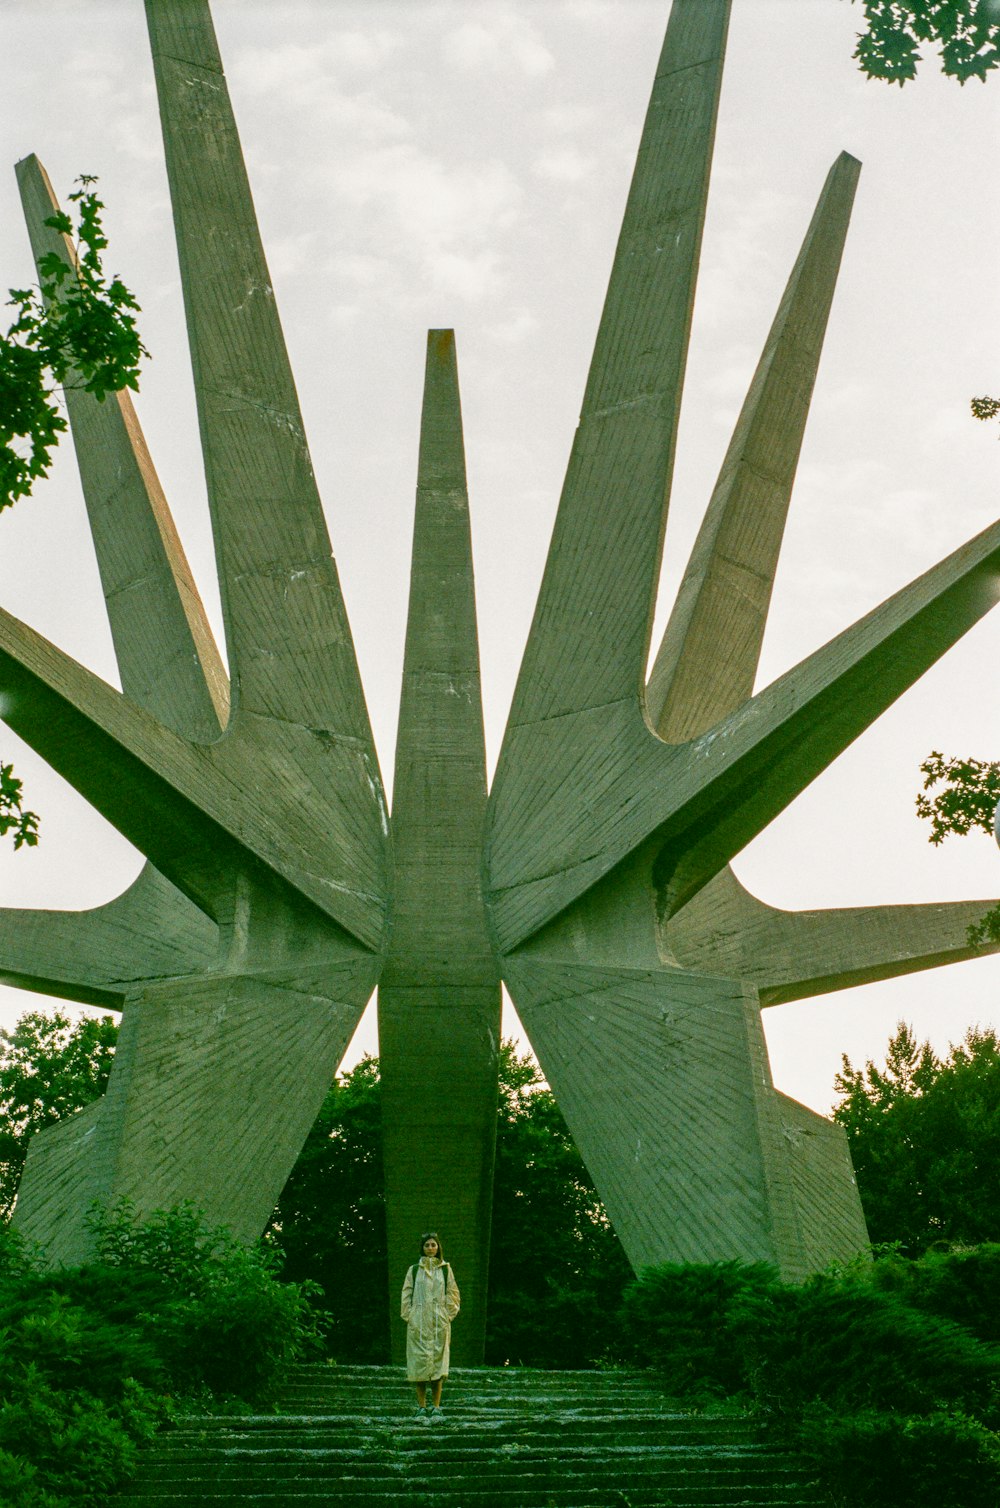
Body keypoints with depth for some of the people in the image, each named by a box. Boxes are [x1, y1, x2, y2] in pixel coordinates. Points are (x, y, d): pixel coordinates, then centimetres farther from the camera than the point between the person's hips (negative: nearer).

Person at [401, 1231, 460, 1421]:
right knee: (419, 1362, -3)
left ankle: (436, 1407, 4)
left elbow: (453, 1294, 9)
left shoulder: (445, 1269, 8)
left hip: (439, 1323, 0)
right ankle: (421, 1407, 5)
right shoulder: (414, 1270, 7)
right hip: (418, 1323, 0)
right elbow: (406, 1295, 7)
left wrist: (448, 1316, 1)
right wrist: (408, 1317, -2)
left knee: (438, 1362, -2)